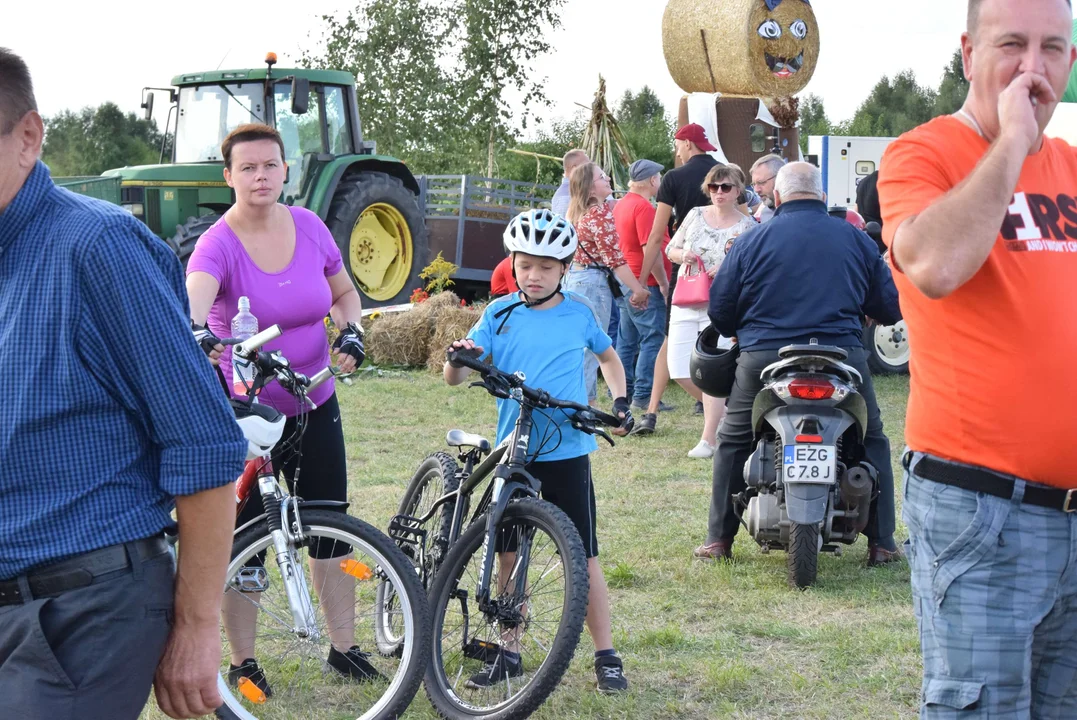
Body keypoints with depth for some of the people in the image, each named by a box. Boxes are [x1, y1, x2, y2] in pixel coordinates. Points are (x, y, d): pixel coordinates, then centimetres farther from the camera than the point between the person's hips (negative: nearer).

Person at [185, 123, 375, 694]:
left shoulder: (309, 227, -3)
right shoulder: (218, 245, -18)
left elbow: (344, 292, 13)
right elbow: (193, 297, -39)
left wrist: (351, 331, -7)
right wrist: (196, 334, -61)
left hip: (313, 407, 4)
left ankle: (343, 646, 23)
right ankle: (243, 662, 16)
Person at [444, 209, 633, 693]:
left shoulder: (578, 313, 3)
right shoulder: (499, 314, 3)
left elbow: (608, 356, 22)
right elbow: (454, 377, -1)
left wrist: (620, 401, 7)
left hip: (566, 452, -2)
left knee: (582, 556, 1)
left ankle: (606, 657, 10)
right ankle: (508, 653, 21)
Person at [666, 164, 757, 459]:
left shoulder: (747, 227, -2)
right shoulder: (696, 215, 9)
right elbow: (670, 249, 15)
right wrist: (683, 254, -8)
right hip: (685, 303, 5)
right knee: (679, 371, 1)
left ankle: (708, 439, -1)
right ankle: (723, 412, 25)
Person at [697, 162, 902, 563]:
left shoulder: (752, 241, 4)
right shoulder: (855, 239, 8)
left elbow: (720, 309, 6)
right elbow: (890, 307, 11)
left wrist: (739, 333, 28)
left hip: (764, 357, 0)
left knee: (733, 442, 17)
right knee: (872, 441, 18)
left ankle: (718, 540, 15)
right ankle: (881, 542, 15)